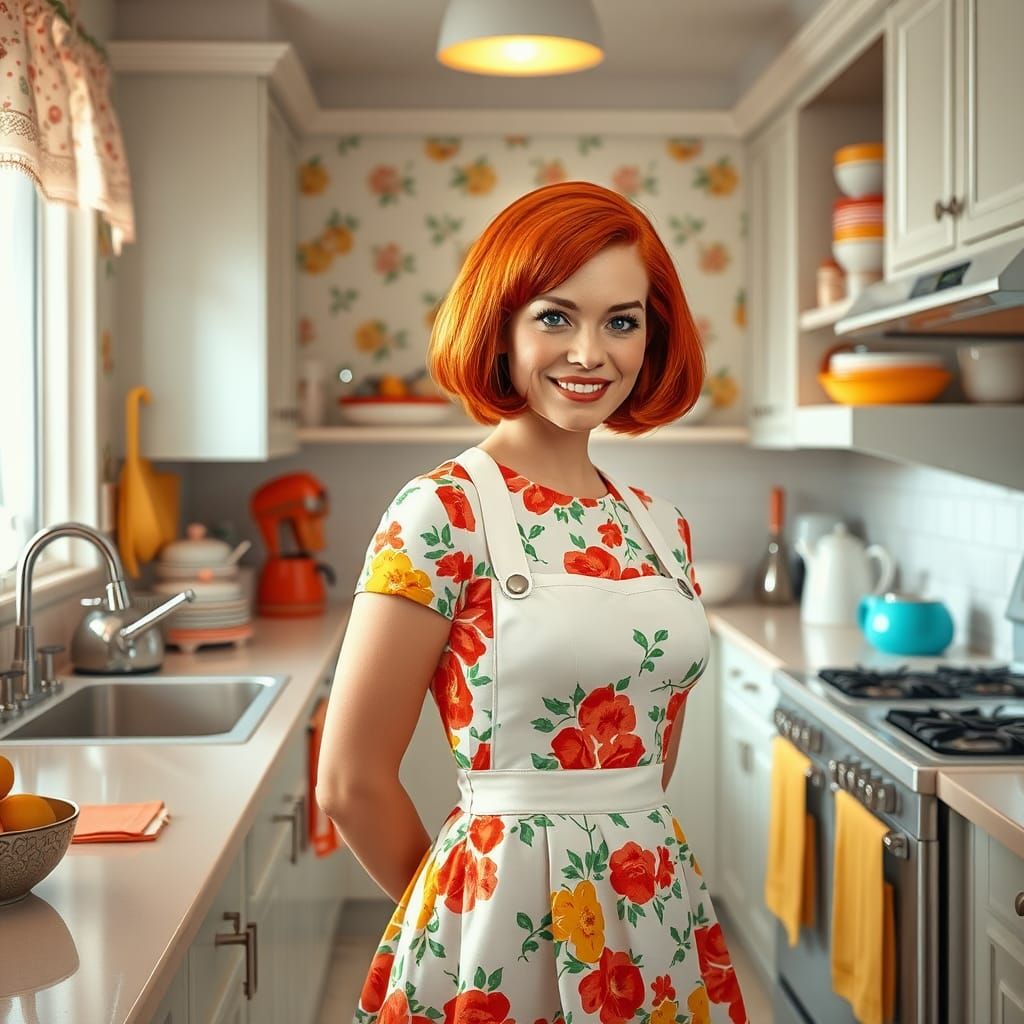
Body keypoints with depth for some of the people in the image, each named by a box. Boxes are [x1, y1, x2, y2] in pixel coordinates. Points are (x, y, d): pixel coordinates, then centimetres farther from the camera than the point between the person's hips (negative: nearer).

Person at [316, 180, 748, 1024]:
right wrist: (451, 903, 1)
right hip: (508, 924, -6)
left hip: (661, 912, 6)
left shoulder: (661, 526, 4)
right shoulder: (442, 513, -14)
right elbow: (352, 784, -11)